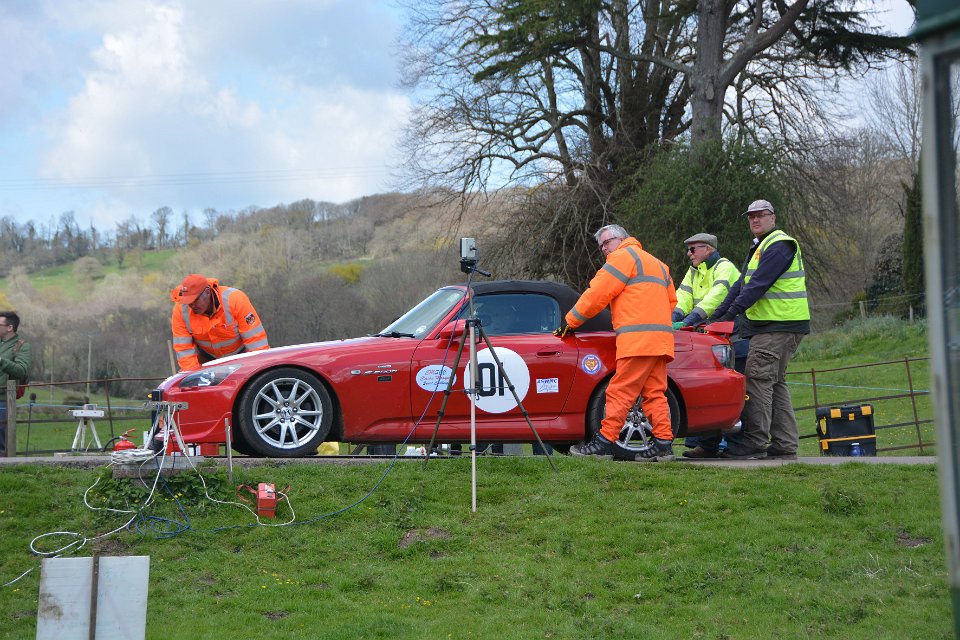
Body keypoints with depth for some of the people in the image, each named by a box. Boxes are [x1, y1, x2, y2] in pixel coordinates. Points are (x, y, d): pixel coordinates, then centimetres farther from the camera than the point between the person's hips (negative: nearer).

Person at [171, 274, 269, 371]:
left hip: (240, 354, -2)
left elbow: (254, 337, -24)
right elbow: (183, 349, -15)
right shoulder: (180, 310, -20)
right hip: (206, 357, 3)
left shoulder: (235, 299, -28)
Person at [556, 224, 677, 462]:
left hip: (638, 339, -9)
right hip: (660, 340, 9)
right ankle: (663, 443, 1)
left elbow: (597, 294, -3)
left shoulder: (623, 256, 1)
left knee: (620, 392, -9)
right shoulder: (657, 264, 29)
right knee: (654, 393, 6)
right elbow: (672, 301, 28)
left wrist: (570, 322, 3)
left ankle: (604, 441, -10)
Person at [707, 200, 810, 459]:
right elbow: (742, 284, 20)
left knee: (759, 380, -11)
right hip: (770, 325, 11)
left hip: (778, 327, -11)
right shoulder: (760, 247, 23)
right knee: (775, 383, 11)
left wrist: (730, 314, -21)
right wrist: (716, 315, 12)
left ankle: (754, 443, -10)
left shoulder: (779, 246, -11)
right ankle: (785, 445, 14)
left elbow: (758, 285, -19)